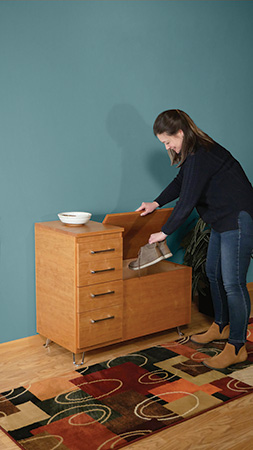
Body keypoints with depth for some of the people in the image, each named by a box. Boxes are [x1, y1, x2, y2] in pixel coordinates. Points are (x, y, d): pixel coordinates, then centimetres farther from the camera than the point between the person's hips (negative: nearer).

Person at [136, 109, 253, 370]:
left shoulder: (200, 157, -23)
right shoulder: (194, 153, 9)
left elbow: (186, 202, -22)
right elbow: (180, 183, 24)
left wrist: (164, 232, -12)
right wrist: (156, 203, 21)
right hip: (222, 221, 11)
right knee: (213, 273, 18)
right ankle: (222, 326, 35)